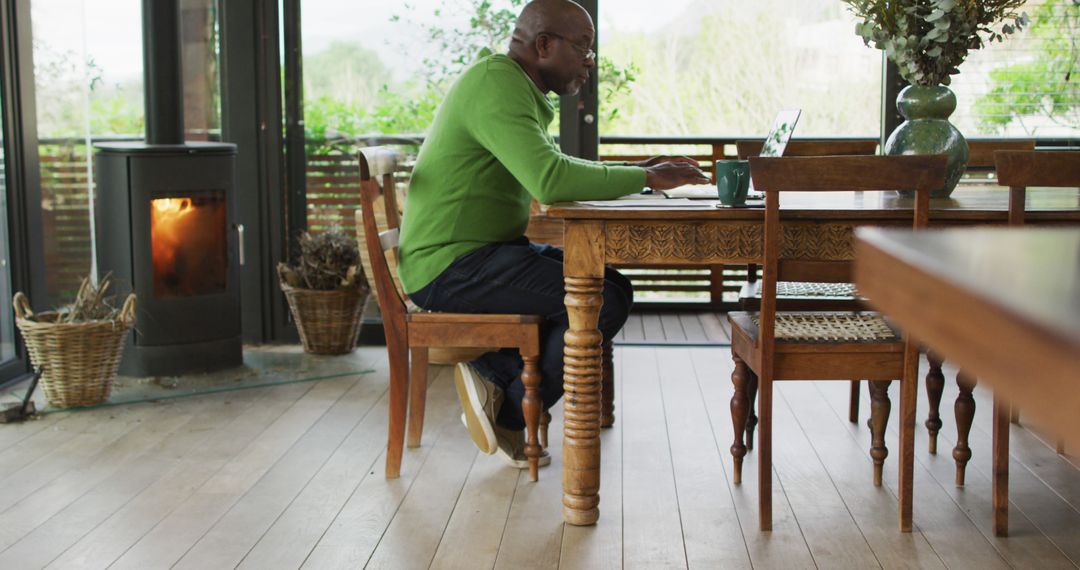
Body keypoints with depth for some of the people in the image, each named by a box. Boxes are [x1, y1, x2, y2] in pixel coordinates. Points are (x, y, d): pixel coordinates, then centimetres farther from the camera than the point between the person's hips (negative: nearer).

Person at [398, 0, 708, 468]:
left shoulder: (517, 89, 17)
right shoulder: (497, 84, -17)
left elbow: (553, 167, 23)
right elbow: (550, 179, -30)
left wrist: (634, 173, 8)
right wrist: (645, 179, -20)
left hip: (477, 253, 11)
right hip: (450, 267, -11)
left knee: (609, 279, 12)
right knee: (605, 299, -18)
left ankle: (496, 376, 4)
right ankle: (510, 412, -2)